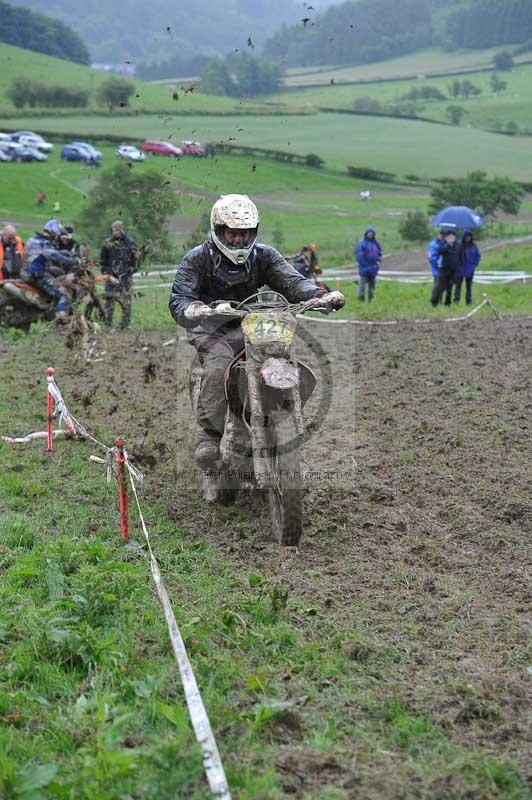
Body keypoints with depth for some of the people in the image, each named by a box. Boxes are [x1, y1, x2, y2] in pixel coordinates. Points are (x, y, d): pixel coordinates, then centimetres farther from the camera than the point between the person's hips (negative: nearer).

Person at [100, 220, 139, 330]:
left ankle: (125, 327, 7)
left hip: (125, 277, 0)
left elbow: (136, 260, 7)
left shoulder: (130, 243, 1)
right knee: (109, 302, -5)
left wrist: (129, 271, 0)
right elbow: (102, 262, 7)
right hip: (111, 277, 0)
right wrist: (108, 275, -2)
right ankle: (107, 326, 1)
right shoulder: (108, 243, 3)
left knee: (126, 303, -1)